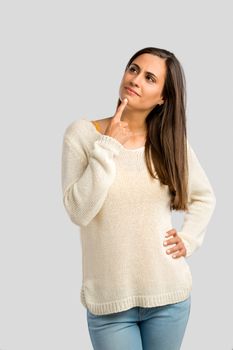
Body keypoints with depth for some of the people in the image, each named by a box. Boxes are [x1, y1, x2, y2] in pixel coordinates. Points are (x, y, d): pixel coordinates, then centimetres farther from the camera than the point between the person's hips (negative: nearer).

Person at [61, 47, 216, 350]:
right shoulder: (82, 133, -6)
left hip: (169, 293, 3)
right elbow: (79, 212, -15)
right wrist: (108, 147, -16)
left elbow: (205, 196, 17)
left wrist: (188, 239, 2)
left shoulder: (171, 140, 2)